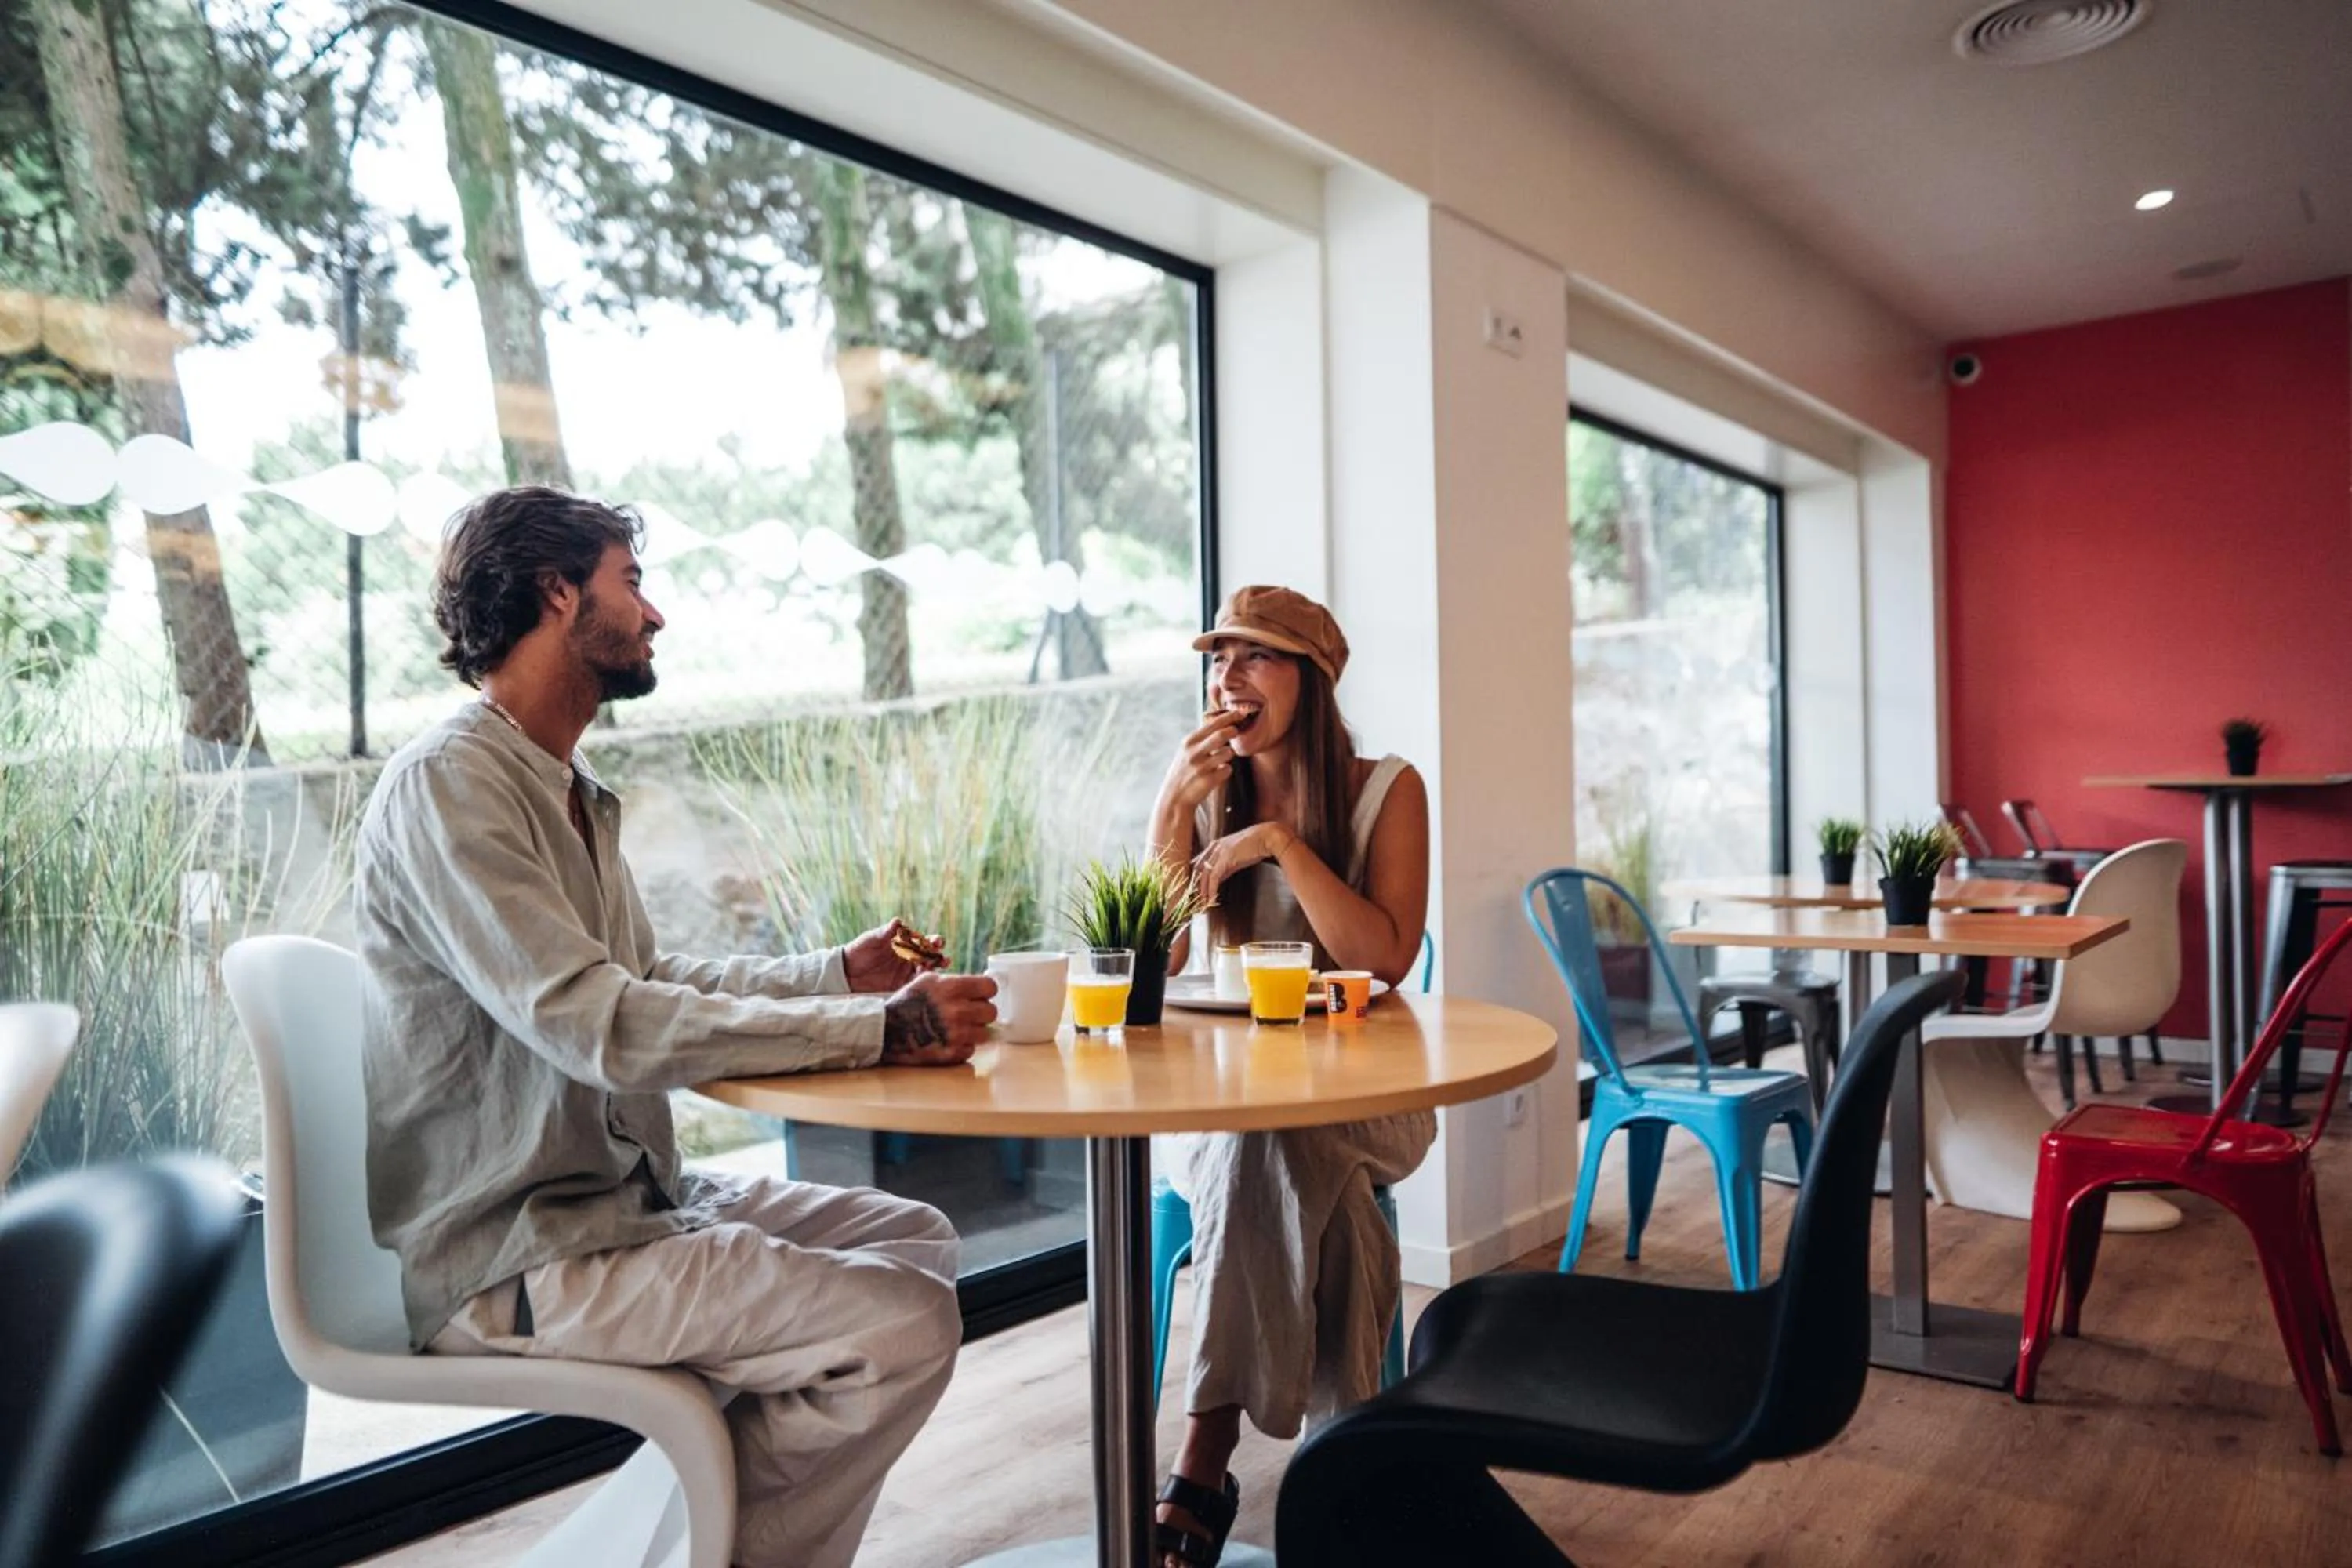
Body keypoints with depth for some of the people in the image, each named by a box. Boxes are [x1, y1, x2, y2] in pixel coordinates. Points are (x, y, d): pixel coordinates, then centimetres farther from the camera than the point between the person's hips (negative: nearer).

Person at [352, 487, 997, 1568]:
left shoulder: (568, 789, 12)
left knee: (914, 1237, 12)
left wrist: (837, 975, 7)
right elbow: (598, 1024, -27)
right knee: (904, 1325, -19)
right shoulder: (447, 785, -18)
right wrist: (877, 1031, -26)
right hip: (508, 1262, -10)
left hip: (621, 1196, 10)